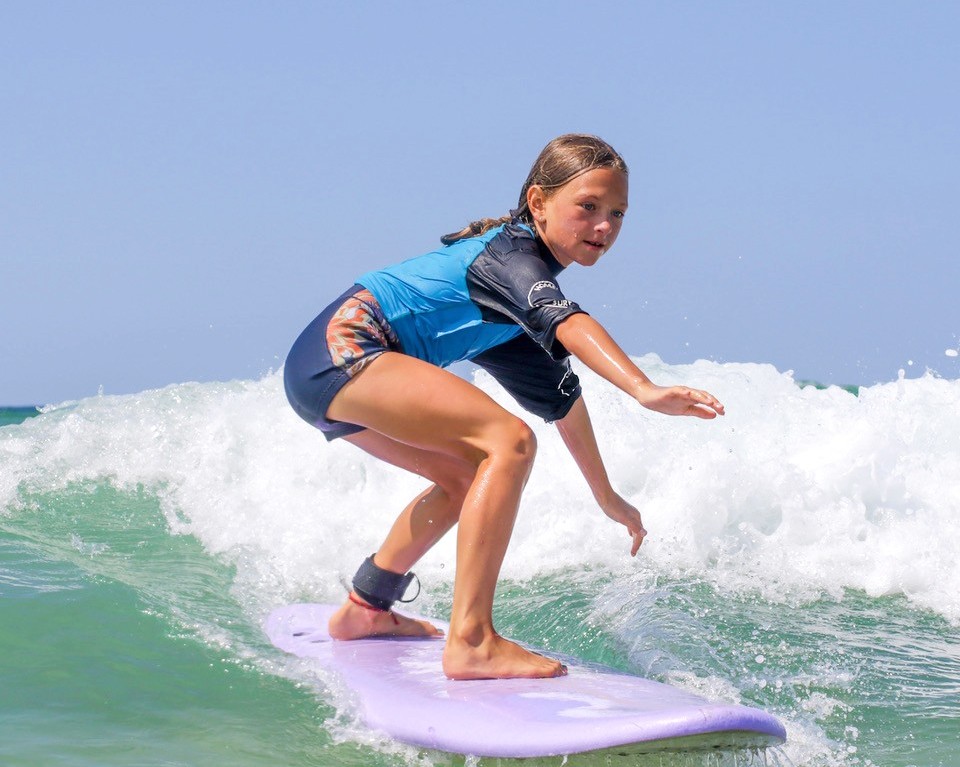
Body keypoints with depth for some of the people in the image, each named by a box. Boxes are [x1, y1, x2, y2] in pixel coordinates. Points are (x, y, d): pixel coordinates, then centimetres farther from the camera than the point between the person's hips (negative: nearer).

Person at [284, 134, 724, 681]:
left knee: (466, 476, 25)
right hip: (343, 345, -11)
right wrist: (645, 390, -47)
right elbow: (568, 324, -33)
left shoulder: (527, 272, 19)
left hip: (337, 369, 11)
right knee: (509, 442, -22)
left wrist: (607, 496, 32)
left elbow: (562, 397, 28)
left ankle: (364, 610, 36)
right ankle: (471, 642, -28)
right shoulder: (512, 253, -10)